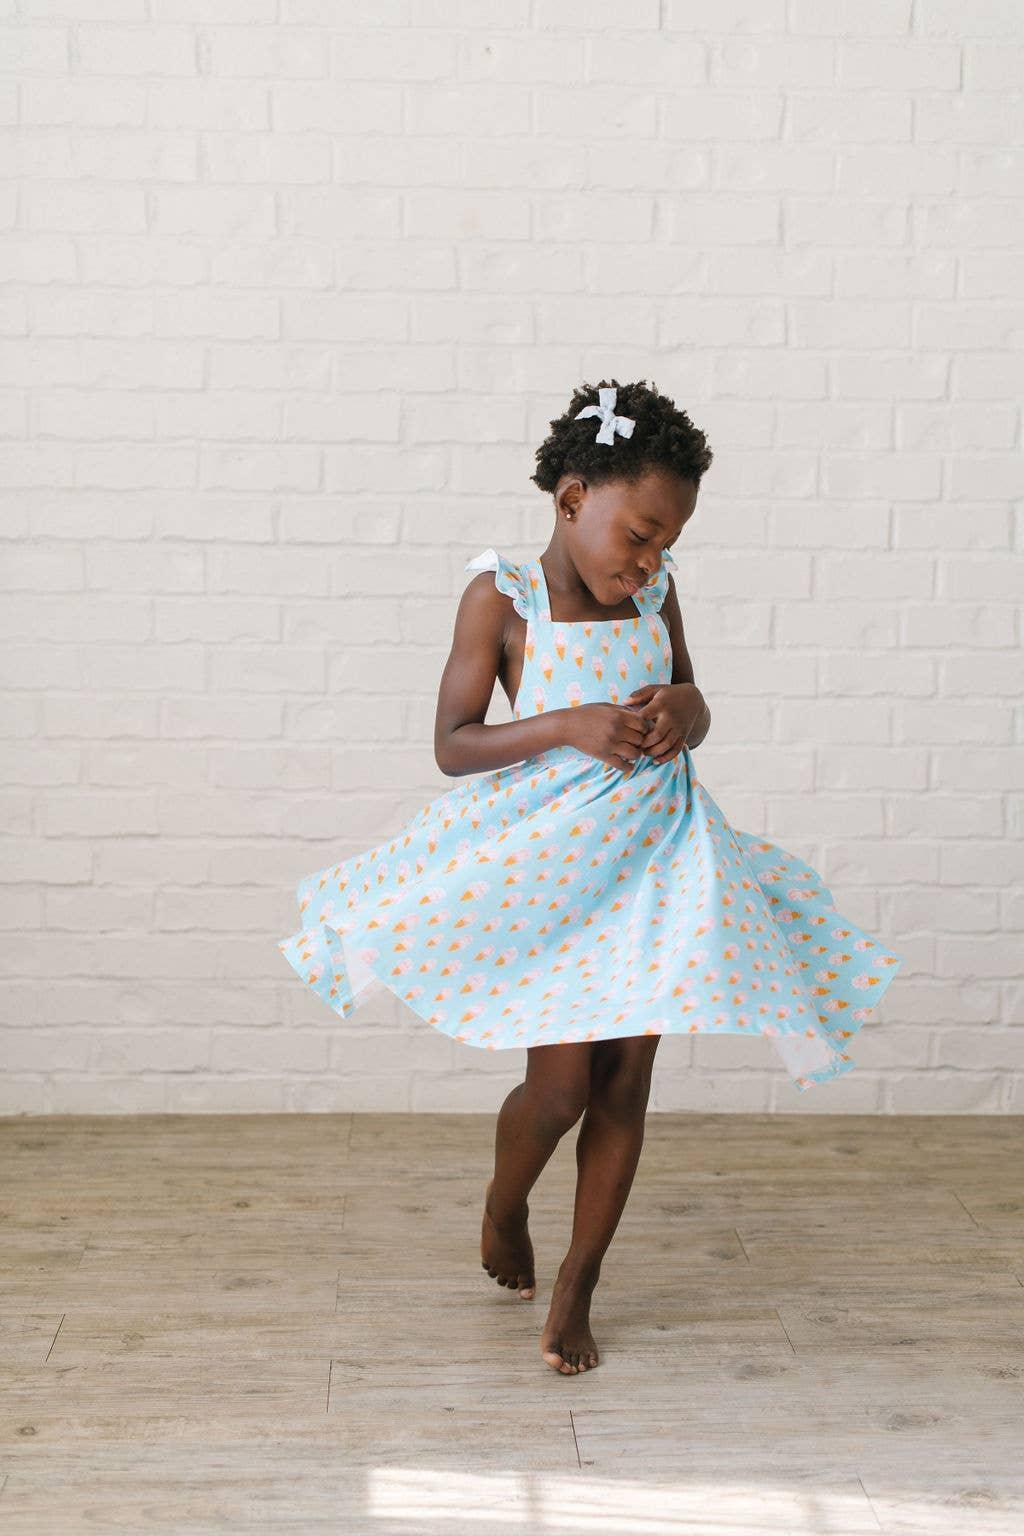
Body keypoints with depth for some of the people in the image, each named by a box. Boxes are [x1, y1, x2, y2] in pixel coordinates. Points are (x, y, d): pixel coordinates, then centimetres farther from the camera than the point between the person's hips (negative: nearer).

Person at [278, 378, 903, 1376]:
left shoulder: (655, 593, 4)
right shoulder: (502, 598, -8)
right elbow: (452, 746, -9)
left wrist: (686, 710, -8)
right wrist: (569, 725, -22)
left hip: (652, 852, 4)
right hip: (547, 862, -4)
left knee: (626, 1082, 6)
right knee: (561, 1084, -4)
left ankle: (576, 1286, 22)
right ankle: (503, 1207, 31)